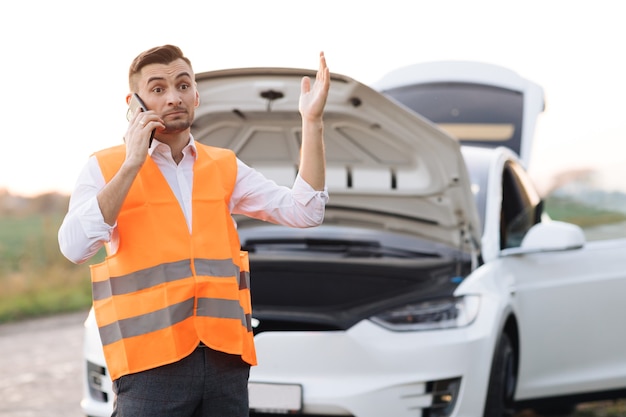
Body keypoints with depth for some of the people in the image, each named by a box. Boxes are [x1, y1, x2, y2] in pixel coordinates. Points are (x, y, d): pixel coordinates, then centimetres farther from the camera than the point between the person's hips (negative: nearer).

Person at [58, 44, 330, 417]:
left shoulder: (224, 167, 14)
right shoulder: (105, 168, 2)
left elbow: (305, 211, 5)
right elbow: (75, 247, -13)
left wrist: (313, 122, -2)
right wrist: (131, 165, -13)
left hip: (226, 357, 4)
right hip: (152, 361, -4)